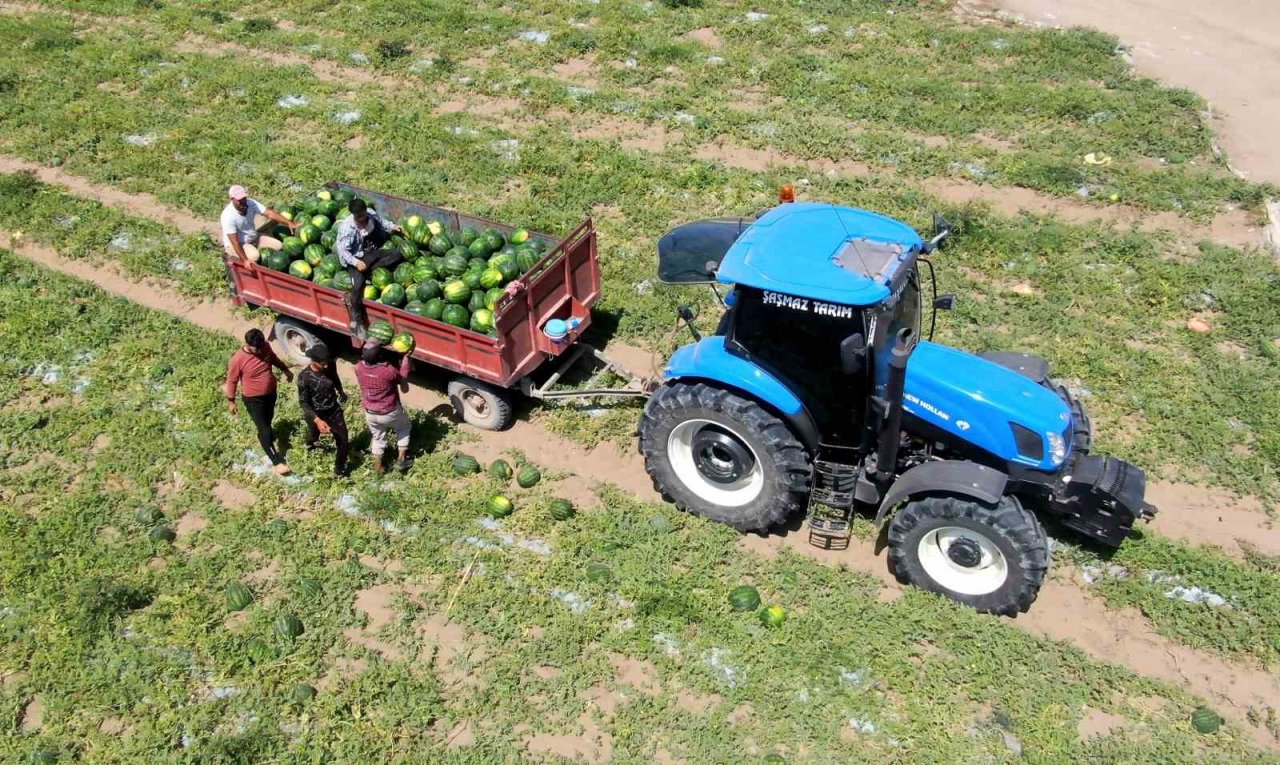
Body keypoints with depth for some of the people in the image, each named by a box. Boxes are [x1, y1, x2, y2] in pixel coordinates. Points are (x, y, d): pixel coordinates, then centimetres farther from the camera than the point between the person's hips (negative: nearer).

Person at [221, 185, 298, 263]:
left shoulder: (251, 203, -13)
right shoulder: (228, 216, -29)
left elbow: (270, 213, -16)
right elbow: (234, 242, -30)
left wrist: (289, 223, -28)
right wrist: (245, 260, -36)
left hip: (254, 238, 7)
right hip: (236, 244, -7)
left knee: (278, 245, -8)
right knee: (254, 255, -34)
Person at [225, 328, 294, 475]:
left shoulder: (265, 346, -15)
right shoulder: (237, 360, -29)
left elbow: (273, 358, 8)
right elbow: (232, 380, -15)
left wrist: (285, 370, 17)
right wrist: (231, 401, -6)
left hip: (271, 392, 6)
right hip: (253, 399, -6)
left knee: (268, 419, 28)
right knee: (264, 430, 1)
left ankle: (264, 436, 58)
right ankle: (277, 461, 12)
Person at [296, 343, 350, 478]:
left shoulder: (331, 365, -19)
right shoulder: (304, 377, -30)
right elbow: (303, 402, -22)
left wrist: (341, 392, 25)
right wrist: (317, 420, -33)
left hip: (334, 409, 2)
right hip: (315, 413, -2)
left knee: (343, 440, 3)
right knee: (314, 434, 28)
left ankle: (340, 469, 25)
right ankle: (310, 444, 66)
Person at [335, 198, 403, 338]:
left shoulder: (372, 214, -7)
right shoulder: (346, 228, -21)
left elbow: (381, 224, 16)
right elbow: (343, 250, -22)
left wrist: (392, 228, 0)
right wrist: (356, 262, -36)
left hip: (373, 252, 6)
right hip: (357, 258, -6)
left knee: (398, 255, -15)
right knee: (358, 284, -27)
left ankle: (369, 271, -20)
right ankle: (356, 323, -23)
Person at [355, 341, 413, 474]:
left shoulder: (359, 367, -20)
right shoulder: (389, 370, -32)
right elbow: (402, 378, -10)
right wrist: (406, 358, -4)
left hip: (370, 413, 4)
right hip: (390, 412, -4)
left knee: (378, 437, 29)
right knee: (404, 427, 28)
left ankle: (378, 466, 40)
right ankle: (401, 459, 24)